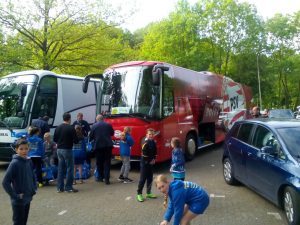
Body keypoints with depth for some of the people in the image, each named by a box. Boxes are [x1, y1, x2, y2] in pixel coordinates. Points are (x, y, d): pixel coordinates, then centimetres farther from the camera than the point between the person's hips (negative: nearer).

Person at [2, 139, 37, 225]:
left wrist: (34, 188, 6)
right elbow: (5, 182, -20)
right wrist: (15, 196, -18)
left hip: (28, 198, 6)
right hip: (18, 201, -6)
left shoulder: (29, 161, 1)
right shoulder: (14, 163, -18)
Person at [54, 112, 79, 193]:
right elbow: (76, 140, -13)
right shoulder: (71, 128, -13)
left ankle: (60, 187, 17)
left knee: (60, 168, 12)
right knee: (69, 168, 3)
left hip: (59, 149, 6)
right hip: (67, 149, -6)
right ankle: (68, 187, 5)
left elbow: (54, 139, 10)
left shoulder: (58, 128, 5)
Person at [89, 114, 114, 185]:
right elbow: (112, 133, 16)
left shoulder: (94, 126, -2)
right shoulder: (108, 125, 3)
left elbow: (91, 136, 2)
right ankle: (106, 179, -2)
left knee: (99, 162, 14)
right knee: (107, 162, 3)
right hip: (108, 145, 1)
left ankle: (100, 177, 24)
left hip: (98, 146, -1)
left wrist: (90, 140, 23)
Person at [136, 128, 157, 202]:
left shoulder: (154, 143, 7)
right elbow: (144, 154, -21)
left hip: (151, 163, 8)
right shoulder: (145, 144, -17)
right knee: (142, 179, -4)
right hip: (144, 163, -7)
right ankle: (139, 194, 4)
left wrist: (154, 159, 3)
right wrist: (149, 161, -12)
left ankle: (148, 193, 24)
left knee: (150, 178, 13)